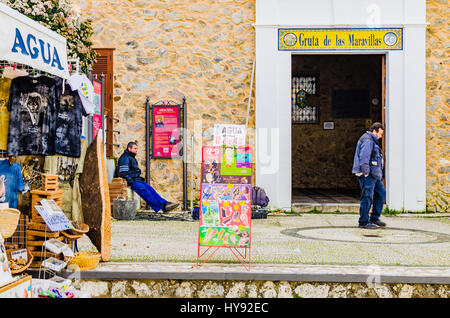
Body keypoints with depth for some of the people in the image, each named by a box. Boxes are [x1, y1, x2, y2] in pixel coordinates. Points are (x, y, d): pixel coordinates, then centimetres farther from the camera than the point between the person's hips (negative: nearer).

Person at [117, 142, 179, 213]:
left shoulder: (132, 158, 23)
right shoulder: (125, 158, -9)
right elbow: (123, 173, -18)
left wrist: (140, 178, 18)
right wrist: (131, 181, -22)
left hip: (136, 180, 10)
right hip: (130, 181, -10)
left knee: (150, 189, -7)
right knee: (143, 189, -24)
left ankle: (164, 203, -17)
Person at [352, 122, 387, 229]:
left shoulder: (372, 140, 22)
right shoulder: (367, 140, -13)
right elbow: (364, 156, -22)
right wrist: (366, 172, -24)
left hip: (374, 174, 11)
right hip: (367, 174, -11)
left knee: (381, 193, 12)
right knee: (367, 197, -7)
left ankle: (374, 218, 20)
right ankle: (364, 222, -2)